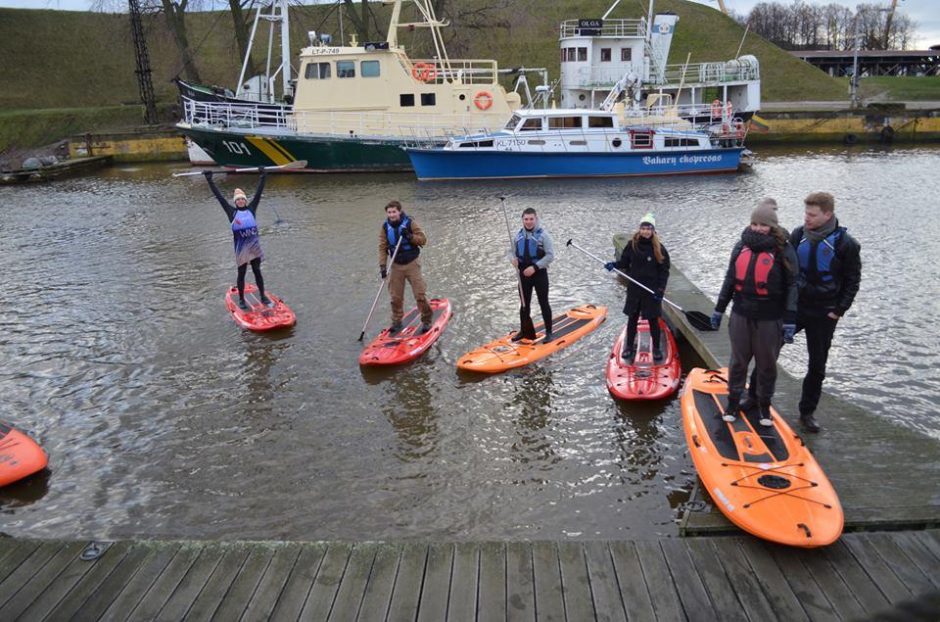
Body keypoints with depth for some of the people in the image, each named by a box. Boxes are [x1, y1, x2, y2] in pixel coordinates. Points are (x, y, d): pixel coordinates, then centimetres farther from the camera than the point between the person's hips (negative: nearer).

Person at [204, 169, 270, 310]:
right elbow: (219, 196, 0)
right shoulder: (232, 212, 1)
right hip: (241, 247, -2)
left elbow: (258, 193, 4)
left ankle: (263, 297, 21)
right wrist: (209, 180, -2)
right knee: (241, 273, 7)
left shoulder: (251, 209, 6)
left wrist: (263, 176, 1)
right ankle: (241, 300, 17)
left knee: (257, 271, 11)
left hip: (255, 246, 2)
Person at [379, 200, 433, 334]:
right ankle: (396, 322, 24)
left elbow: (423, 239, -8)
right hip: (396, 266, 3)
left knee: (420, 294, -5)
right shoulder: (385, 227, -1)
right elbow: (382, 247, 0)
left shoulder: (409, 223, -10)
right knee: (395, 297, 6)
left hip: (412, 264, -3)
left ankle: (426, 321, 11)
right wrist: (383, 266, -8)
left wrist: (410, 236, -25)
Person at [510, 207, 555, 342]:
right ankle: (523, 331, 27)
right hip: (523, 274, 5)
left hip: (540, 274, -5)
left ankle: (548, 333, 11)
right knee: (524, 304, 14)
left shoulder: (543, 235, -11)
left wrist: (535, 267, -21)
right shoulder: (519, 235, 5)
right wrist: (513, 258, -12)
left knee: (543, 303, 2)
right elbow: (512, 251, 13)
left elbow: (550, 255, -14)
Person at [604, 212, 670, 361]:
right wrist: (614, 265, -12)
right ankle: (629, 346, 25)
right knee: (632, 318, 11)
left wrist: (660, 289, -12)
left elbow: (664, 270, -4)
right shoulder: (632, 245, -1)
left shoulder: (659, 248, -6)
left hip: (652, 291, -2)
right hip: (634, 289, 2)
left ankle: (656, 348, 20)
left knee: (653, 320, 6)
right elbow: (624, 262, 9)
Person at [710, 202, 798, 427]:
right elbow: (730, 279, 14)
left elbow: (792, 285, -7)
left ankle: (764, 406, 26)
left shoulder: (783, 249, -7)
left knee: (767, 364, 9)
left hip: (770, 318, -3)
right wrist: (719, 309, 14)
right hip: (741, 314, 3)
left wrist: (790, 320, -12)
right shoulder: (742, 245, 6)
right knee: (738, 361, 13)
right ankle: (733, 402, 27)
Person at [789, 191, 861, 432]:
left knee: (817, 366, 8)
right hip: (793, 306, 2)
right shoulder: (798, 235, -2)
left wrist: (839, 310, -9)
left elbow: (853, 281, -3)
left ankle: (807, 412, 24)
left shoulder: (845, 244, -11)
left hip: (824, 314, -2)